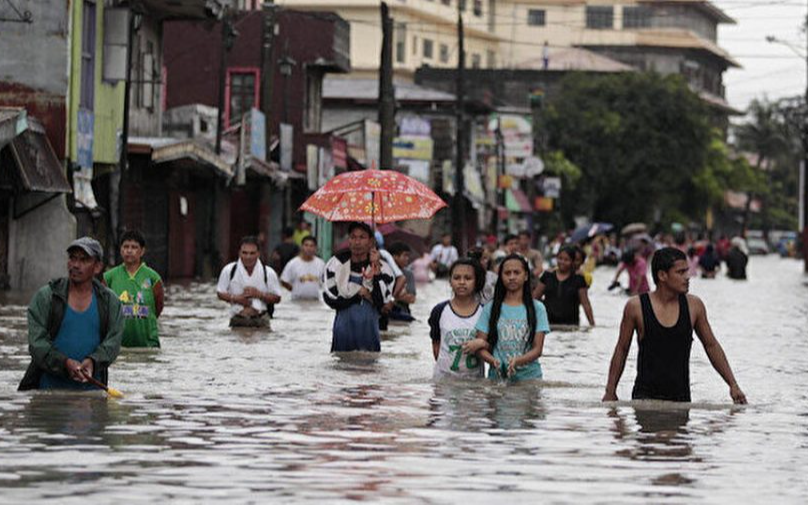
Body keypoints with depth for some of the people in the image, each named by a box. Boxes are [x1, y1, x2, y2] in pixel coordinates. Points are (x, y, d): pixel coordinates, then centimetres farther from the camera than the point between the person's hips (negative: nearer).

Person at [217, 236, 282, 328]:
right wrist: (235, 298, -11)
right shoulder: (229, 270, 1)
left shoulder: (268, 273, 0)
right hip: (237, 321, 1)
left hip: (260, 320, -1)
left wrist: (259, 294, -12)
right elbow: (220, 293, 8)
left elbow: (277, 298, 5)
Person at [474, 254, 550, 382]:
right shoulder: (490, 308, 7)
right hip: (497, 375, 1)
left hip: (528, 375, 0)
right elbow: (481, 347, 3)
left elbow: (537, 349, -1)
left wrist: (518, 361, -20)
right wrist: (493, 361, -18)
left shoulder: (537, 308, 5)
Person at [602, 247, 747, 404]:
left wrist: (733, 385, 11)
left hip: (681, 397, 3)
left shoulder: (694, 306, 3)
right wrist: (610, 391, 4)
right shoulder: (636, 307, -5)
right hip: (645, 396, -3)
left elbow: (711, 346, 13)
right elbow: (621, 350, 5)